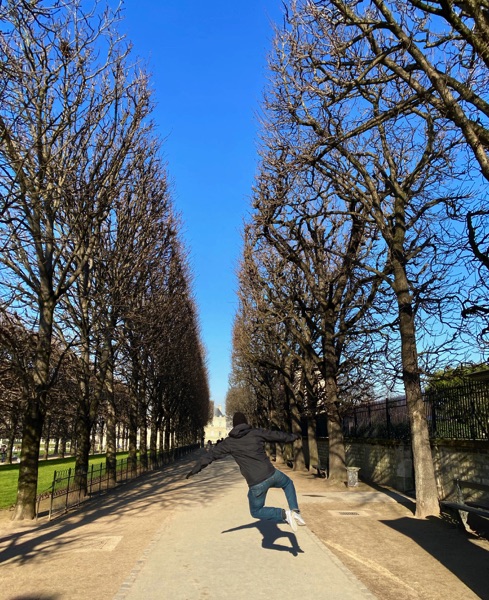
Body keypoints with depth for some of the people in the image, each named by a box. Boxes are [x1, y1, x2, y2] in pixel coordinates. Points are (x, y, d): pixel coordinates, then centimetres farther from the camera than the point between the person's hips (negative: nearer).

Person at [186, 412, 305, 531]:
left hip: (256, 484, -2)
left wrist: (195, 470, 18)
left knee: (256, 511, 21)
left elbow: (211, 454, 8)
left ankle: (285, 515, -4)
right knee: (288, 483, 34)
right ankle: (295, 511, 15)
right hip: (271, 474, 2)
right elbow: (278, 435, 14)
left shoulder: (229, 442, 3)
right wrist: (293, 436, 33)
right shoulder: (256, 432, 4)